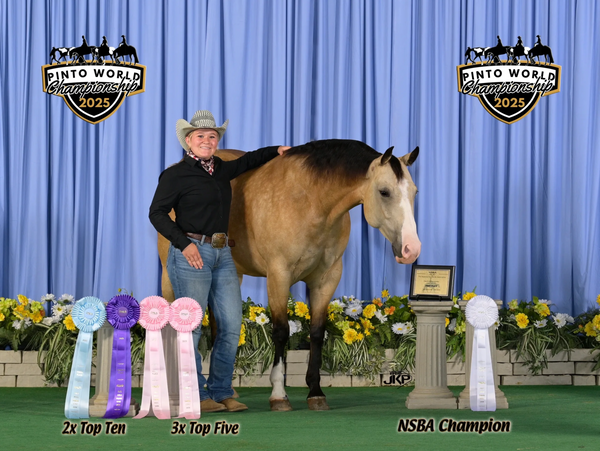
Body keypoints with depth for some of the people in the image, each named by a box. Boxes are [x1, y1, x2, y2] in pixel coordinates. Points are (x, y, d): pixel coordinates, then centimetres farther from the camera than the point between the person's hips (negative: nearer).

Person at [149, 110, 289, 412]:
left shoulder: (221, 170, 15)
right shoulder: (176, 175, -5)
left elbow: (246, 162, 35)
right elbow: (157, 213, -8)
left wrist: (276, 151, 26)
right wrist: (184, 243, -17)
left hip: (222, 254, 7)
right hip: (191, 254, -7)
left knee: (231, 326, 4)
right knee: (191, 326, -4)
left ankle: (221, 391, 12)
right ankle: (194, 396, 3)